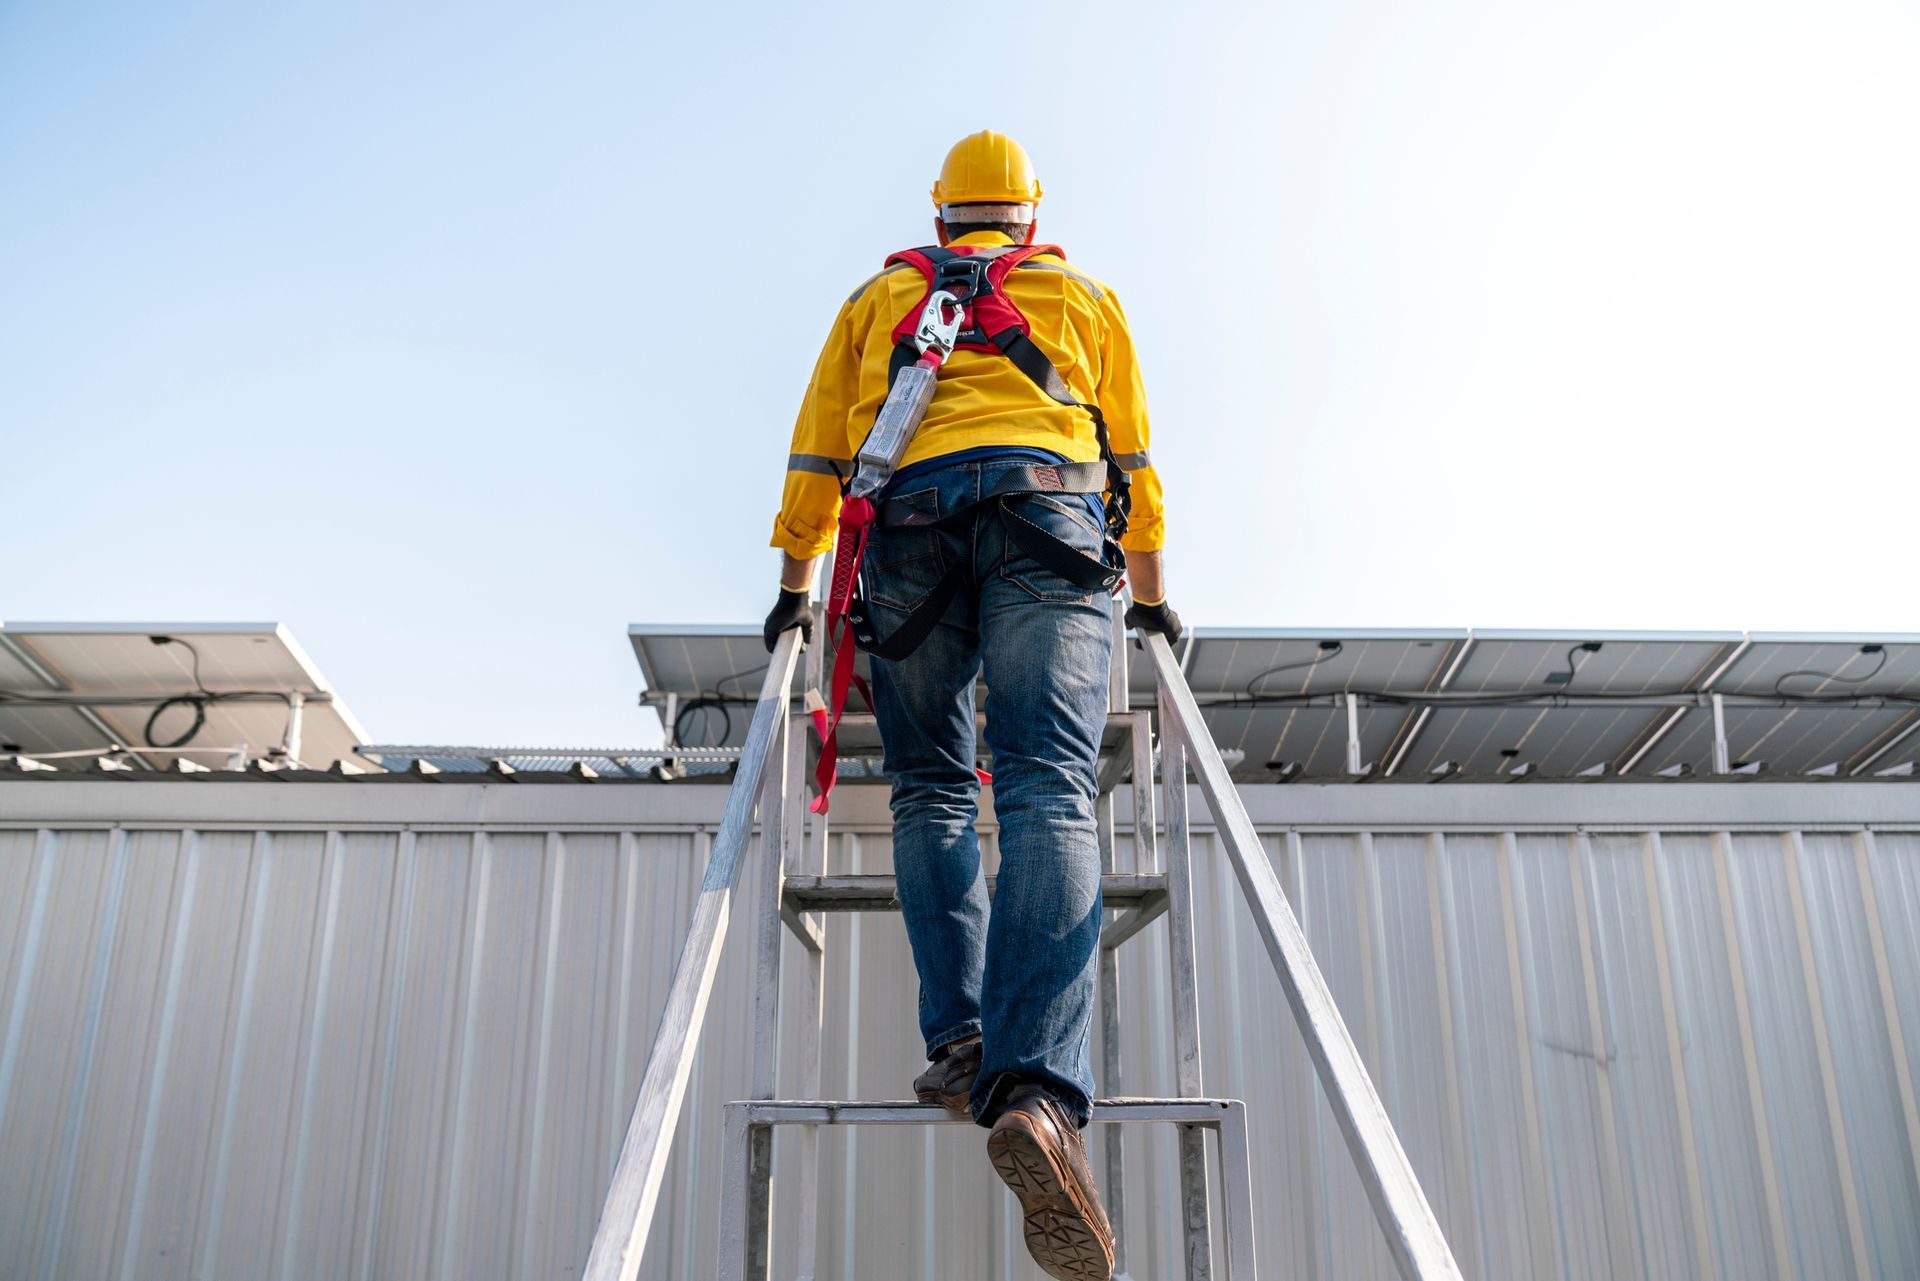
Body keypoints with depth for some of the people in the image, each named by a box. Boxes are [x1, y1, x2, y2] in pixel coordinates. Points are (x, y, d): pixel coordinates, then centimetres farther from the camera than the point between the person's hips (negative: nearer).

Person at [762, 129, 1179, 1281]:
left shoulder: (879, 297, 30)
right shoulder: (1084, 296, 29)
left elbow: (818, 453, 25)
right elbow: (1132, 461, 30)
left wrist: (796, 585, 33)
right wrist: (1154, 596, 39)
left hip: (909, 519, 2)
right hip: (1049, 516, -1)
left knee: (931, 789, 9)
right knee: (1049, 796, -17)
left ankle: (959, 1037, -10)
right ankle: (1037, 1086, -35)